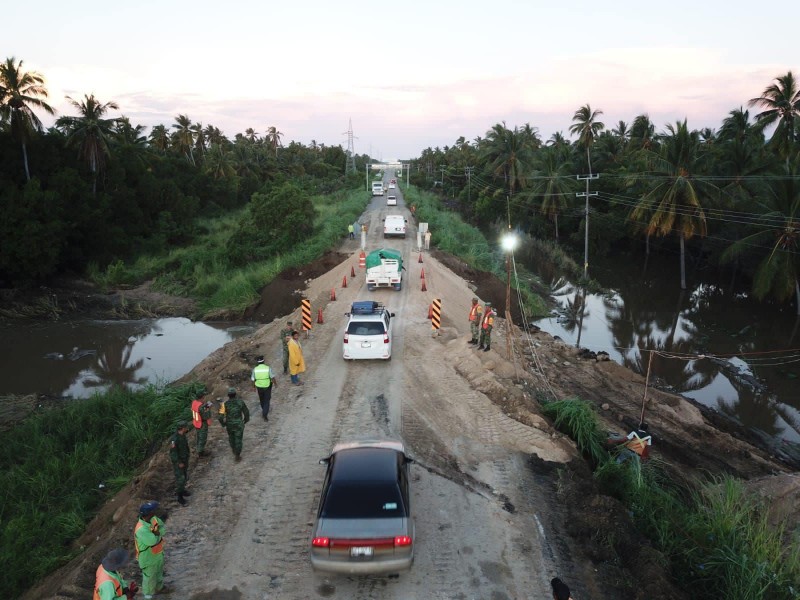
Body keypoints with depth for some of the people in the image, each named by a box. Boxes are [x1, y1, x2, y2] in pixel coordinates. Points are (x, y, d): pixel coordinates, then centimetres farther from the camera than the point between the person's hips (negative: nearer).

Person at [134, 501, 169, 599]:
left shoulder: (153, 519, -15)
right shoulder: (141, 530, -40)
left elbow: (162, 529, -7)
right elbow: (153, 541, -39)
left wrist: (156, 533, -27)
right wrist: (157, 533, -22)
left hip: (157, 553, 7)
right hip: (148, 558, -7)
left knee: (159, 571, 30)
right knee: (149, 576, 19)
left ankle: (159, 587, 55)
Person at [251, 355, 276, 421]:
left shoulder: (255, 369, -13)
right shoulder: (268, 368, -18)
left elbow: (253, 380, -5)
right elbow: (272, 377, -12)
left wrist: (254, 387, 12)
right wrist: (275, 383, 6)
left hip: (259, 387, 2)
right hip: (267, 386, -2)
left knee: (261, 399, 26)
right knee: (267, 400, 8)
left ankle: (264, 410, 48)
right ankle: (265, 414, -3)